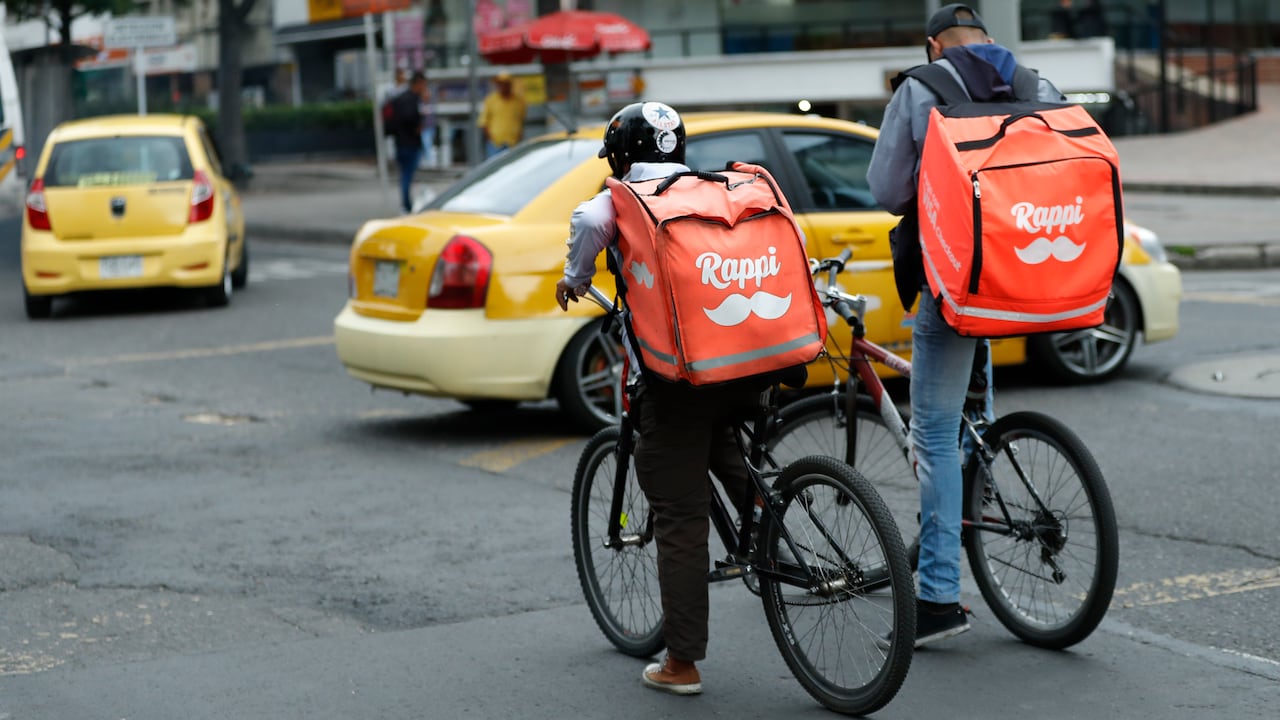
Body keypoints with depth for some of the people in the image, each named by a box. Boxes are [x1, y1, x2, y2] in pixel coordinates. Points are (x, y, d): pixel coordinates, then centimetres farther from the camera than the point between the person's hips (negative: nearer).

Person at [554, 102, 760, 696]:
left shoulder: (623, 199, 3)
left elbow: (589, 223, -18)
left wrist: (575, 279, -1)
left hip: (674, 374, -5)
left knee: (680, 518, 1)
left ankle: (682, 663, 7)